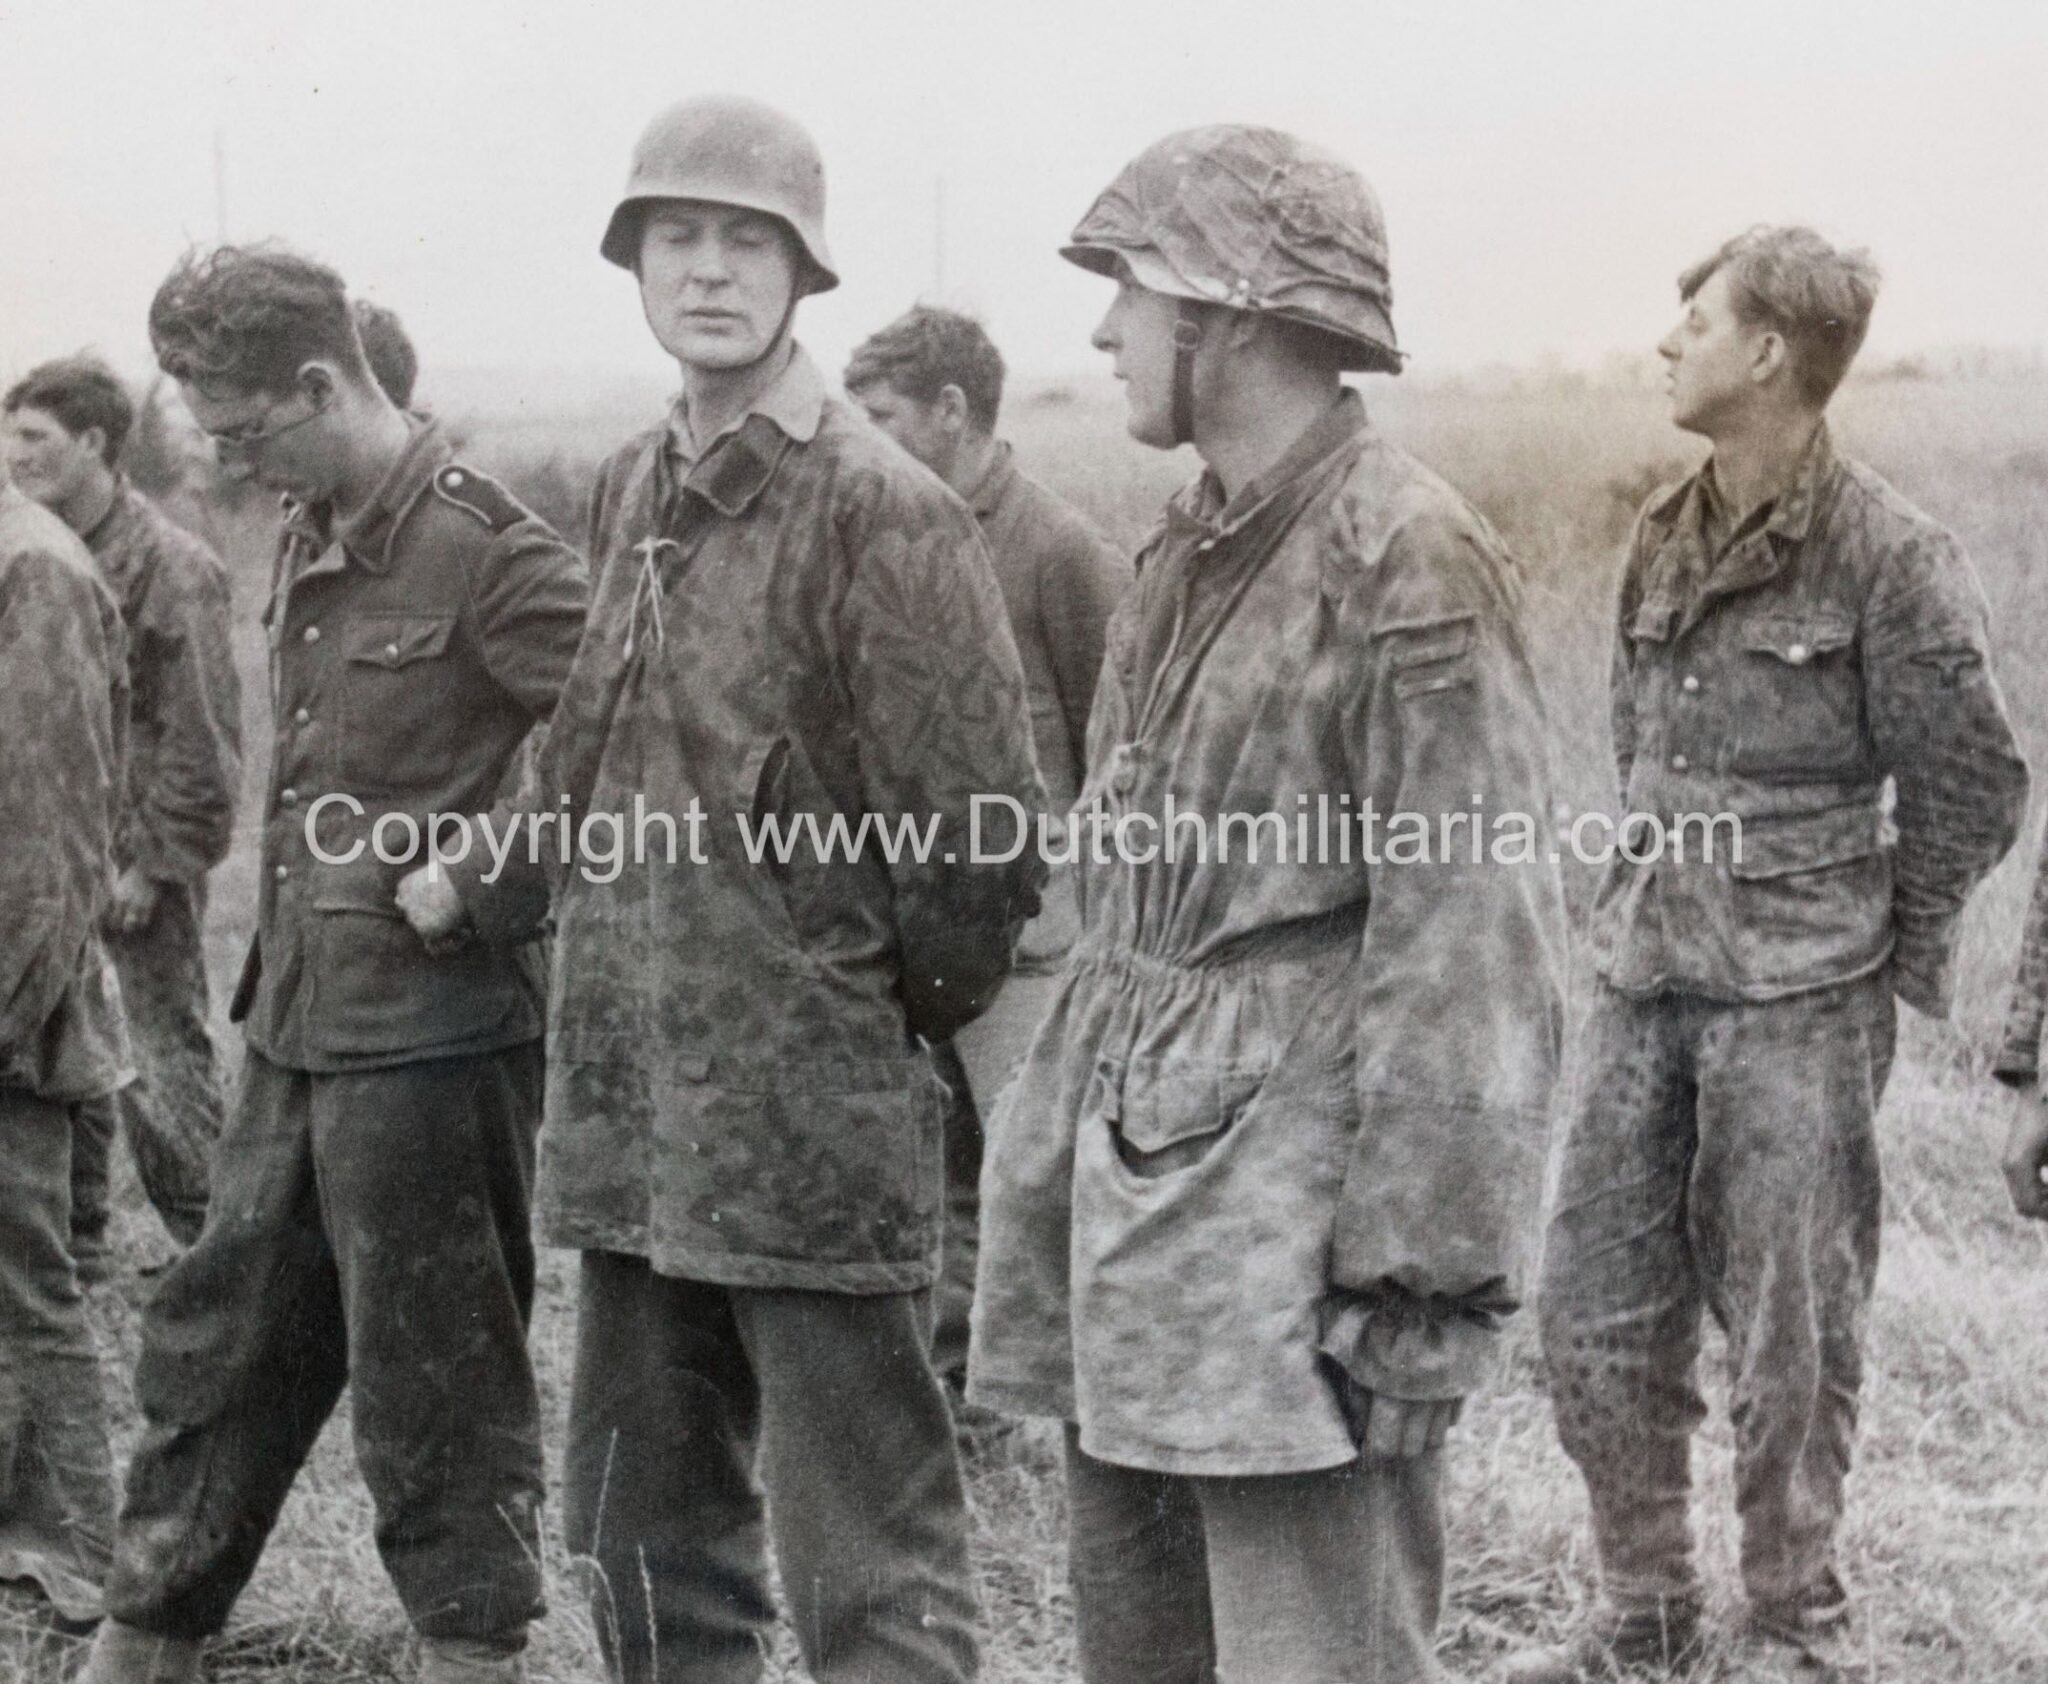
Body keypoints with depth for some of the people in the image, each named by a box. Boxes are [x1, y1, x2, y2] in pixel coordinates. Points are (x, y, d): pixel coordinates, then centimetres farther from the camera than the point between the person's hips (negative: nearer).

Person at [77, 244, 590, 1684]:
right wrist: (270, 971, 14)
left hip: (432, 1029, -9)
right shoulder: (311, 542, 11)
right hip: (302, 1021, 9)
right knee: (222, 1335, 17)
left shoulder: (483, 552, -17)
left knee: (434, 1374, 3)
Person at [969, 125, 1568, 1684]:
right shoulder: (1187, 556, 14)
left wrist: (1423, 1283, -18)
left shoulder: (1411, 563, -13)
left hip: (1294, 1255, -9)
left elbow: (1472, 951, -17)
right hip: (1139, 1238, 9)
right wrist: (1049, 1189, 18)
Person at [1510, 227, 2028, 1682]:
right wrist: (1652, 901, 15)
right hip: (1644, 975, 7)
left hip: (1800, 999, -6)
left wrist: (1883, 957, 1)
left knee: (1791, 1323, 3)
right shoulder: (1664, 539, 9)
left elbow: (1973, 787, -6)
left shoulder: (1888, 555, -11)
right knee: (1597, 1306, 9)